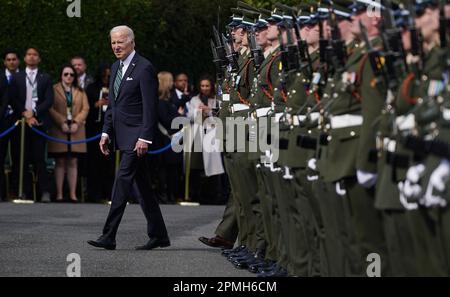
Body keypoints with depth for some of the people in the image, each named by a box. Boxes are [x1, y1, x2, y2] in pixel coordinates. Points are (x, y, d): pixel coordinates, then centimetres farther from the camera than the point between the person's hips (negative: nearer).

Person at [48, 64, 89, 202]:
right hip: (59, 130, -2)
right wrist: (62, 122, -14)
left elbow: (85, 109, 6)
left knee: (73, 162, 1)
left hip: (76, 131, 2)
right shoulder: (54, 90, 5)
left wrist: (76, 122, -9)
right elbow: (50, 109, -4)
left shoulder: (80, 92, 15)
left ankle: (73, 193, -1)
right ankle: (59, 193, -2)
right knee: (60, 162, -2)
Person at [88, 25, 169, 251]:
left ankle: (109, 236, -12)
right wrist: (106, 132, 14)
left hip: (136, 137, -9)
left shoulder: (144, 68, -11)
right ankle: (159, 236, 17)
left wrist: (144, 137, -20)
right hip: (122, 137, 9)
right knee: (140, 187, 11)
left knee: (123, 182, -11)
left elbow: (150, 107, -15)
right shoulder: (116, 67, 16)